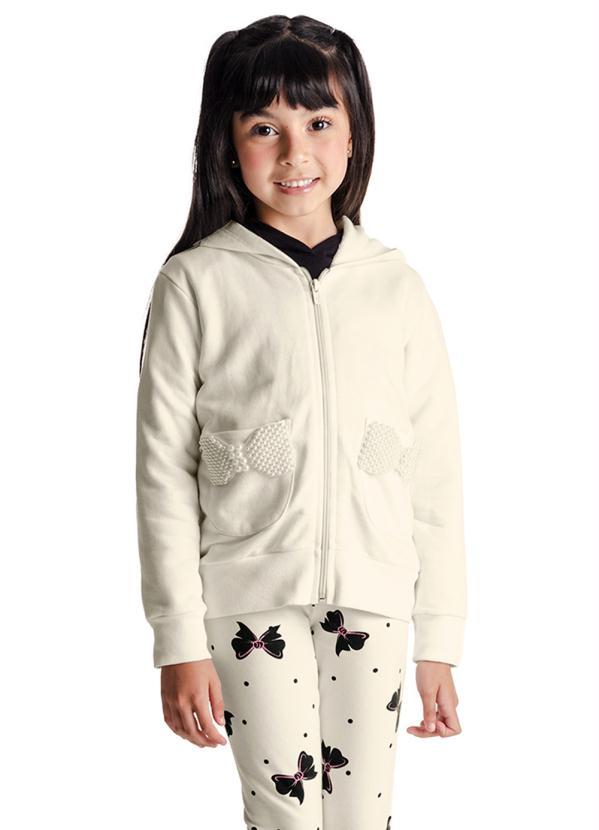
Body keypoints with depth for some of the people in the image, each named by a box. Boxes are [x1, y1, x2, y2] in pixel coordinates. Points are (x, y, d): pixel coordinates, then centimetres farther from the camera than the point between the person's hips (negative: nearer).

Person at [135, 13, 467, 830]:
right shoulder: (196, 285, -4)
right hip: (253, 602, -2)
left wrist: (439, 641, 4)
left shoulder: (395, 285, 3)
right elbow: (165, 473, -3)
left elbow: (436, 473, 5)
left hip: (374, 601, 2)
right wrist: (179, 641, -5)